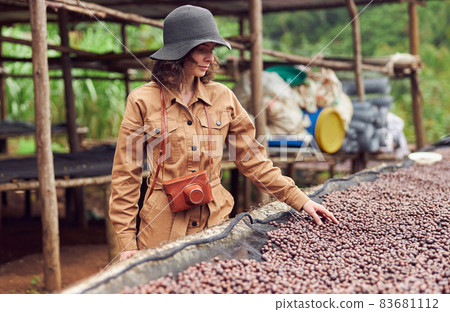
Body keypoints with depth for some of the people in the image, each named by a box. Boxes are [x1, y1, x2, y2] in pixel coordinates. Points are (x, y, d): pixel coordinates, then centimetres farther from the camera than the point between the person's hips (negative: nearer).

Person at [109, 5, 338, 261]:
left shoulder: (223, 97, 4)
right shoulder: (142, 101, -5)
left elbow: (252, 159, 9)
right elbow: (126, 175, -3)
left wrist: (300, 200, 4)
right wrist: (127, 240, -7)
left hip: (216, 219, 3)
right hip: (164, 226, -3)